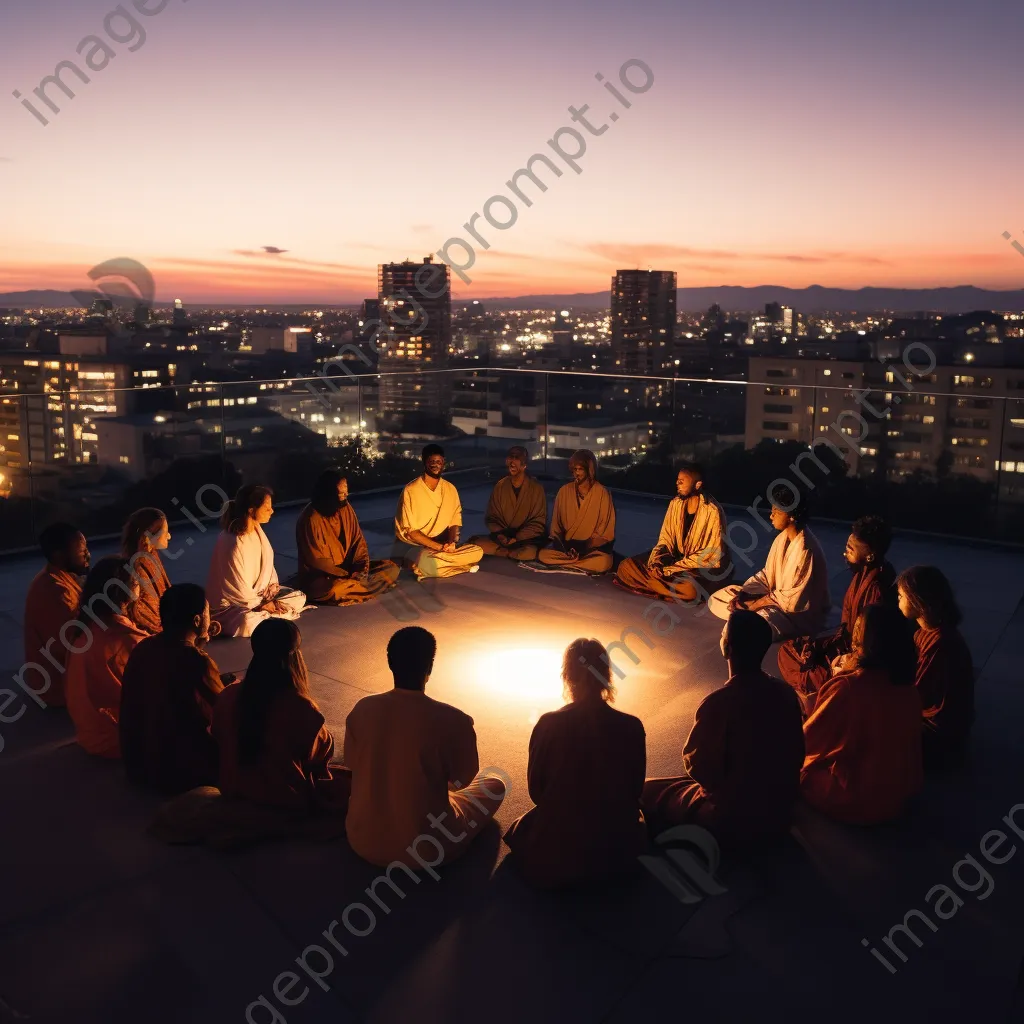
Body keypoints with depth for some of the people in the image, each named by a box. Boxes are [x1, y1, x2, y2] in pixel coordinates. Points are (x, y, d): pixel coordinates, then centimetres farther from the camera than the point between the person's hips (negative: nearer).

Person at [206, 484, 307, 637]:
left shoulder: (256, 529, -3)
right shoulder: (231, 543, -29)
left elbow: (267, 561, 10)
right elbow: (239, 589, -23)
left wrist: (273, 586, -4)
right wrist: (263, 605, -13)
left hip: (257, 594, 9)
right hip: (231, 603, -9)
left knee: (298, 597, 1)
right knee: (247, 623, -38)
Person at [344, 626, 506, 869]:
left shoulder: (362, 709, -11)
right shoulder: (453, 721, -22)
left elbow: (353, 766, 7)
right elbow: (463, 780, -4)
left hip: (364, 842, 5)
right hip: (427, 849, -4)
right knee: (494, 782, 18)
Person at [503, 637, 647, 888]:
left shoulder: (548, 724, -16)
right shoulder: (631, 727, -14)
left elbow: (536, 790, -3)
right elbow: (634, 792, 0)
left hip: (553, 855, -1)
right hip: (615, 852, 1)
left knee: (521, 829, 33)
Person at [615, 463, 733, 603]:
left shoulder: (712, 511, -18)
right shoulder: (676, 503, 1)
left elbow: (712, 554, -19)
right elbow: (666, 537, 7)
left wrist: (671, 570, -21)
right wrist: (655, 560, -15)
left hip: (707, 567, -6)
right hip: (679, 558, 6)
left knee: (688, 589, -40)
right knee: (627, 566, -7)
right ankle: (674, 589, -14)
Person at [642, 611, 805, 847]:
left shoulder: (718, 704, -26)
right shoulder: (786, 693, -7)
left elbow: (699, 769, -16)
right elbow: (796, 757, 5)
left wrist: (690, 756, 5)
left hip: (731, 823, -6)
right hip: (779, 816, 6)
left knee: (649, 792, 9)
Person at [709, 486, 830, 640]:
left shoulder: (804, 550, -26)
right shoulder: (783, 537, 1)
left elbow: (790, 598, -24)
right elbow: (768, 575, 8)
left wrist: (753, 605, -17)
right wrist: (743, 594, -8)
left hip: (801, 612, -8)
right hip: (778, 596, 8)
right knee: (716, 600, 1)